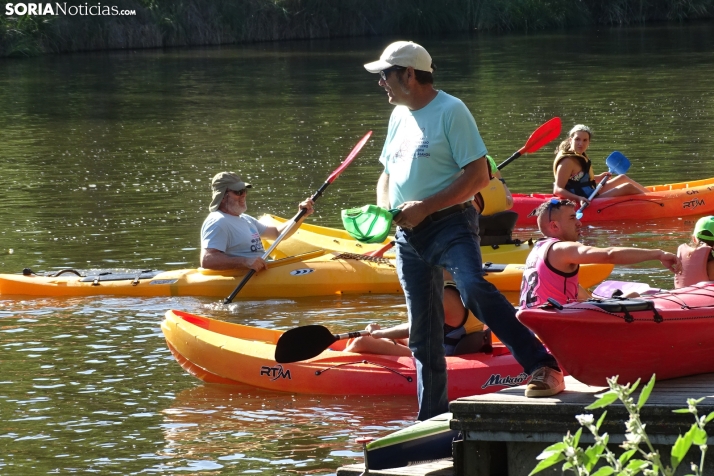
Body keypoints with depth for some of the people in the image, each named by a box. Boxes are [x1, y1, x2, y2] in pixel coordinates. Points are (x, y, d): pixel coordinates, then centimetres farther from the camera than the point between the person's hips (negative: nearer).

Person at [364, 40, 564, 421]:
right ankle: (433, 420, 17)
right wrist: (384, 209, 4)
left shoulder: (449, 111, -8)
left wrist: (425, 207, -20)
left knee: (474, 288, -33)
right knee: (423, 335, 9)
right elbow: (388, 173, 26)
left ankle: (544, 369, -38)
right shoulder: (400, 116, 16)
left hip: (449, 222, -8)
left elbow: (478, 175, -15)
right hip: (409, 235, 8)